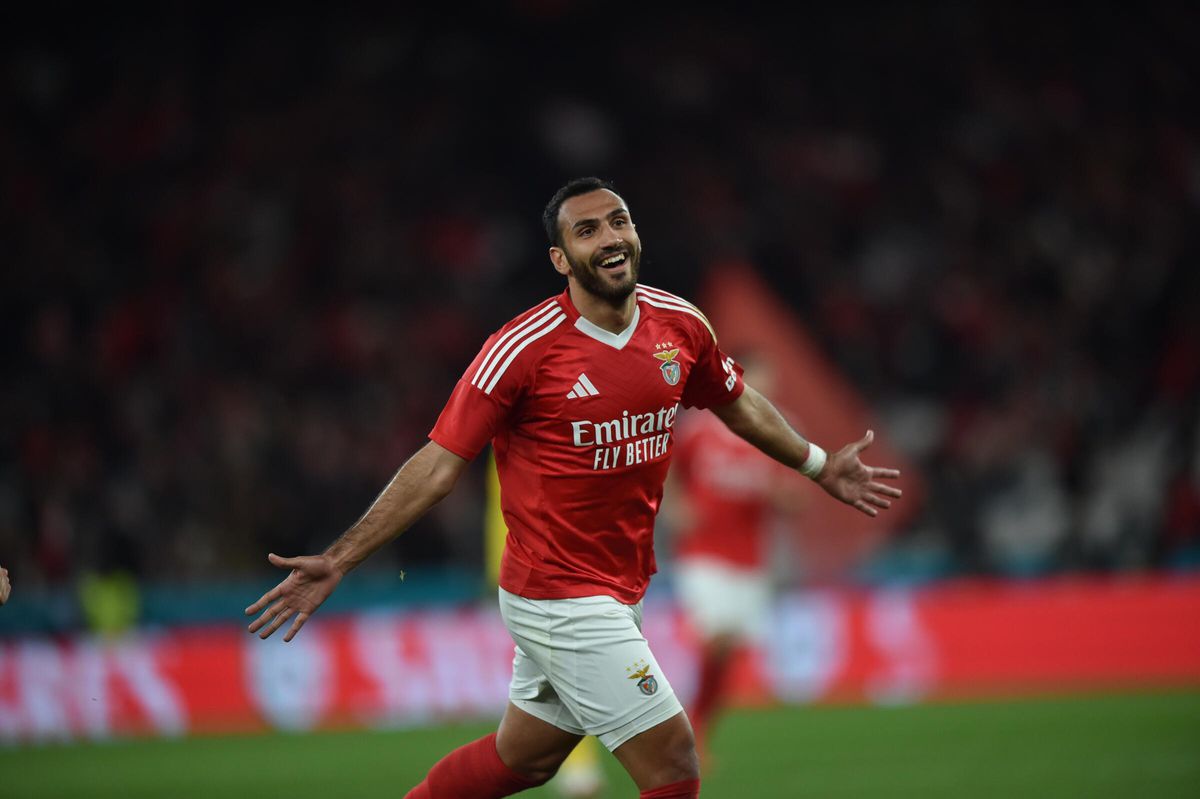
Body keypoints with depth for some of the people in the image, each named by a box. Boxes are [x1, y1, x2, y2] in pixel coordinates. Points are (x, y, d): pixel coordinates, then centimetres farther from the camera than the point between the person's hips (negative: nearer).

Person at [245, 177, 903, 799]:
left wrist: (819, 466, 31)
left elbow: (737, 404, 22)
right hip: (558, 600, -7)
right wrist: (338, 561, -18)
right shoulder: (523, 350, -17)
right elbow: (438, 465, -14)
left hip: (612, 598, 7)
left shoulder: (681, 325, 1)